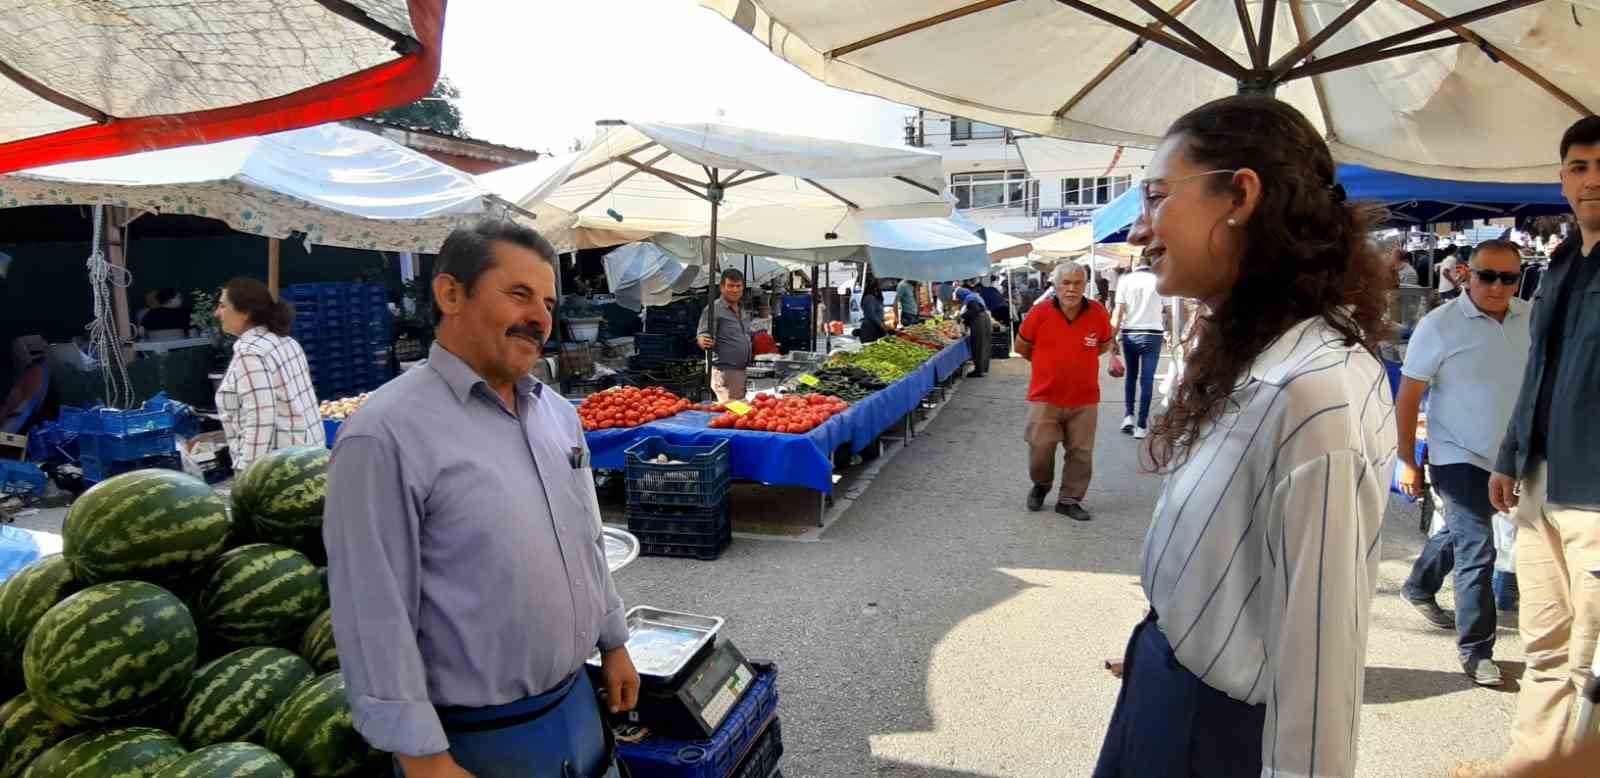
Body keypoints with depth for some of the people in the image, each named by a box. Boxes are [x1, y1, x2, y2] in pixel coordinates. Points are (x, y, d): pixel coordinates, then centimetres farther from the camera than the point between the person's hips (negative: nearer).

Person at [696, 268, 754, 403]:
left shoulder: (743, 310, 17)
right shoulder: (714, 309, -8)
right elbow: (702, 336, -14)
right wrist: (704, 342, -34)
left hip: (742, 370, 8)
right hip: (724, 370, -8)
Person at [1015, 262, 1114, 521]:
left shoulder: (1098, 312, -6)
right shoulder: (1040, 312, -10)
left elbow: (1107, 344, 13)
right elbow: (1021, 346, 4)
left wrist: (1080, 360, 4)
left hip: (1084, 398, 2)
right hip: (1045, 396, -1)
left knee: (1080, 452, 7)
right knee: (1040, 448, 3)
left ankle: (1069, 500, 22)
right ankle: (1040, 485, 32)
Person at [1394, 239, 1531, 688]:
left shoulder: (1532, 317, 0)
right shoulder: (1440, 325, -13)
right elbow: (1408, 397, -10)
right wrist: (1406, 461, -12)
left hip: (1505, 457, 6)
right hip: (1458, 455, -6)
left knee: (1461, 533, 23)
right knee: (1477, 550, -8)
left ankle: (1418, 589, 48)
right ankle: (1476, 650, 4)